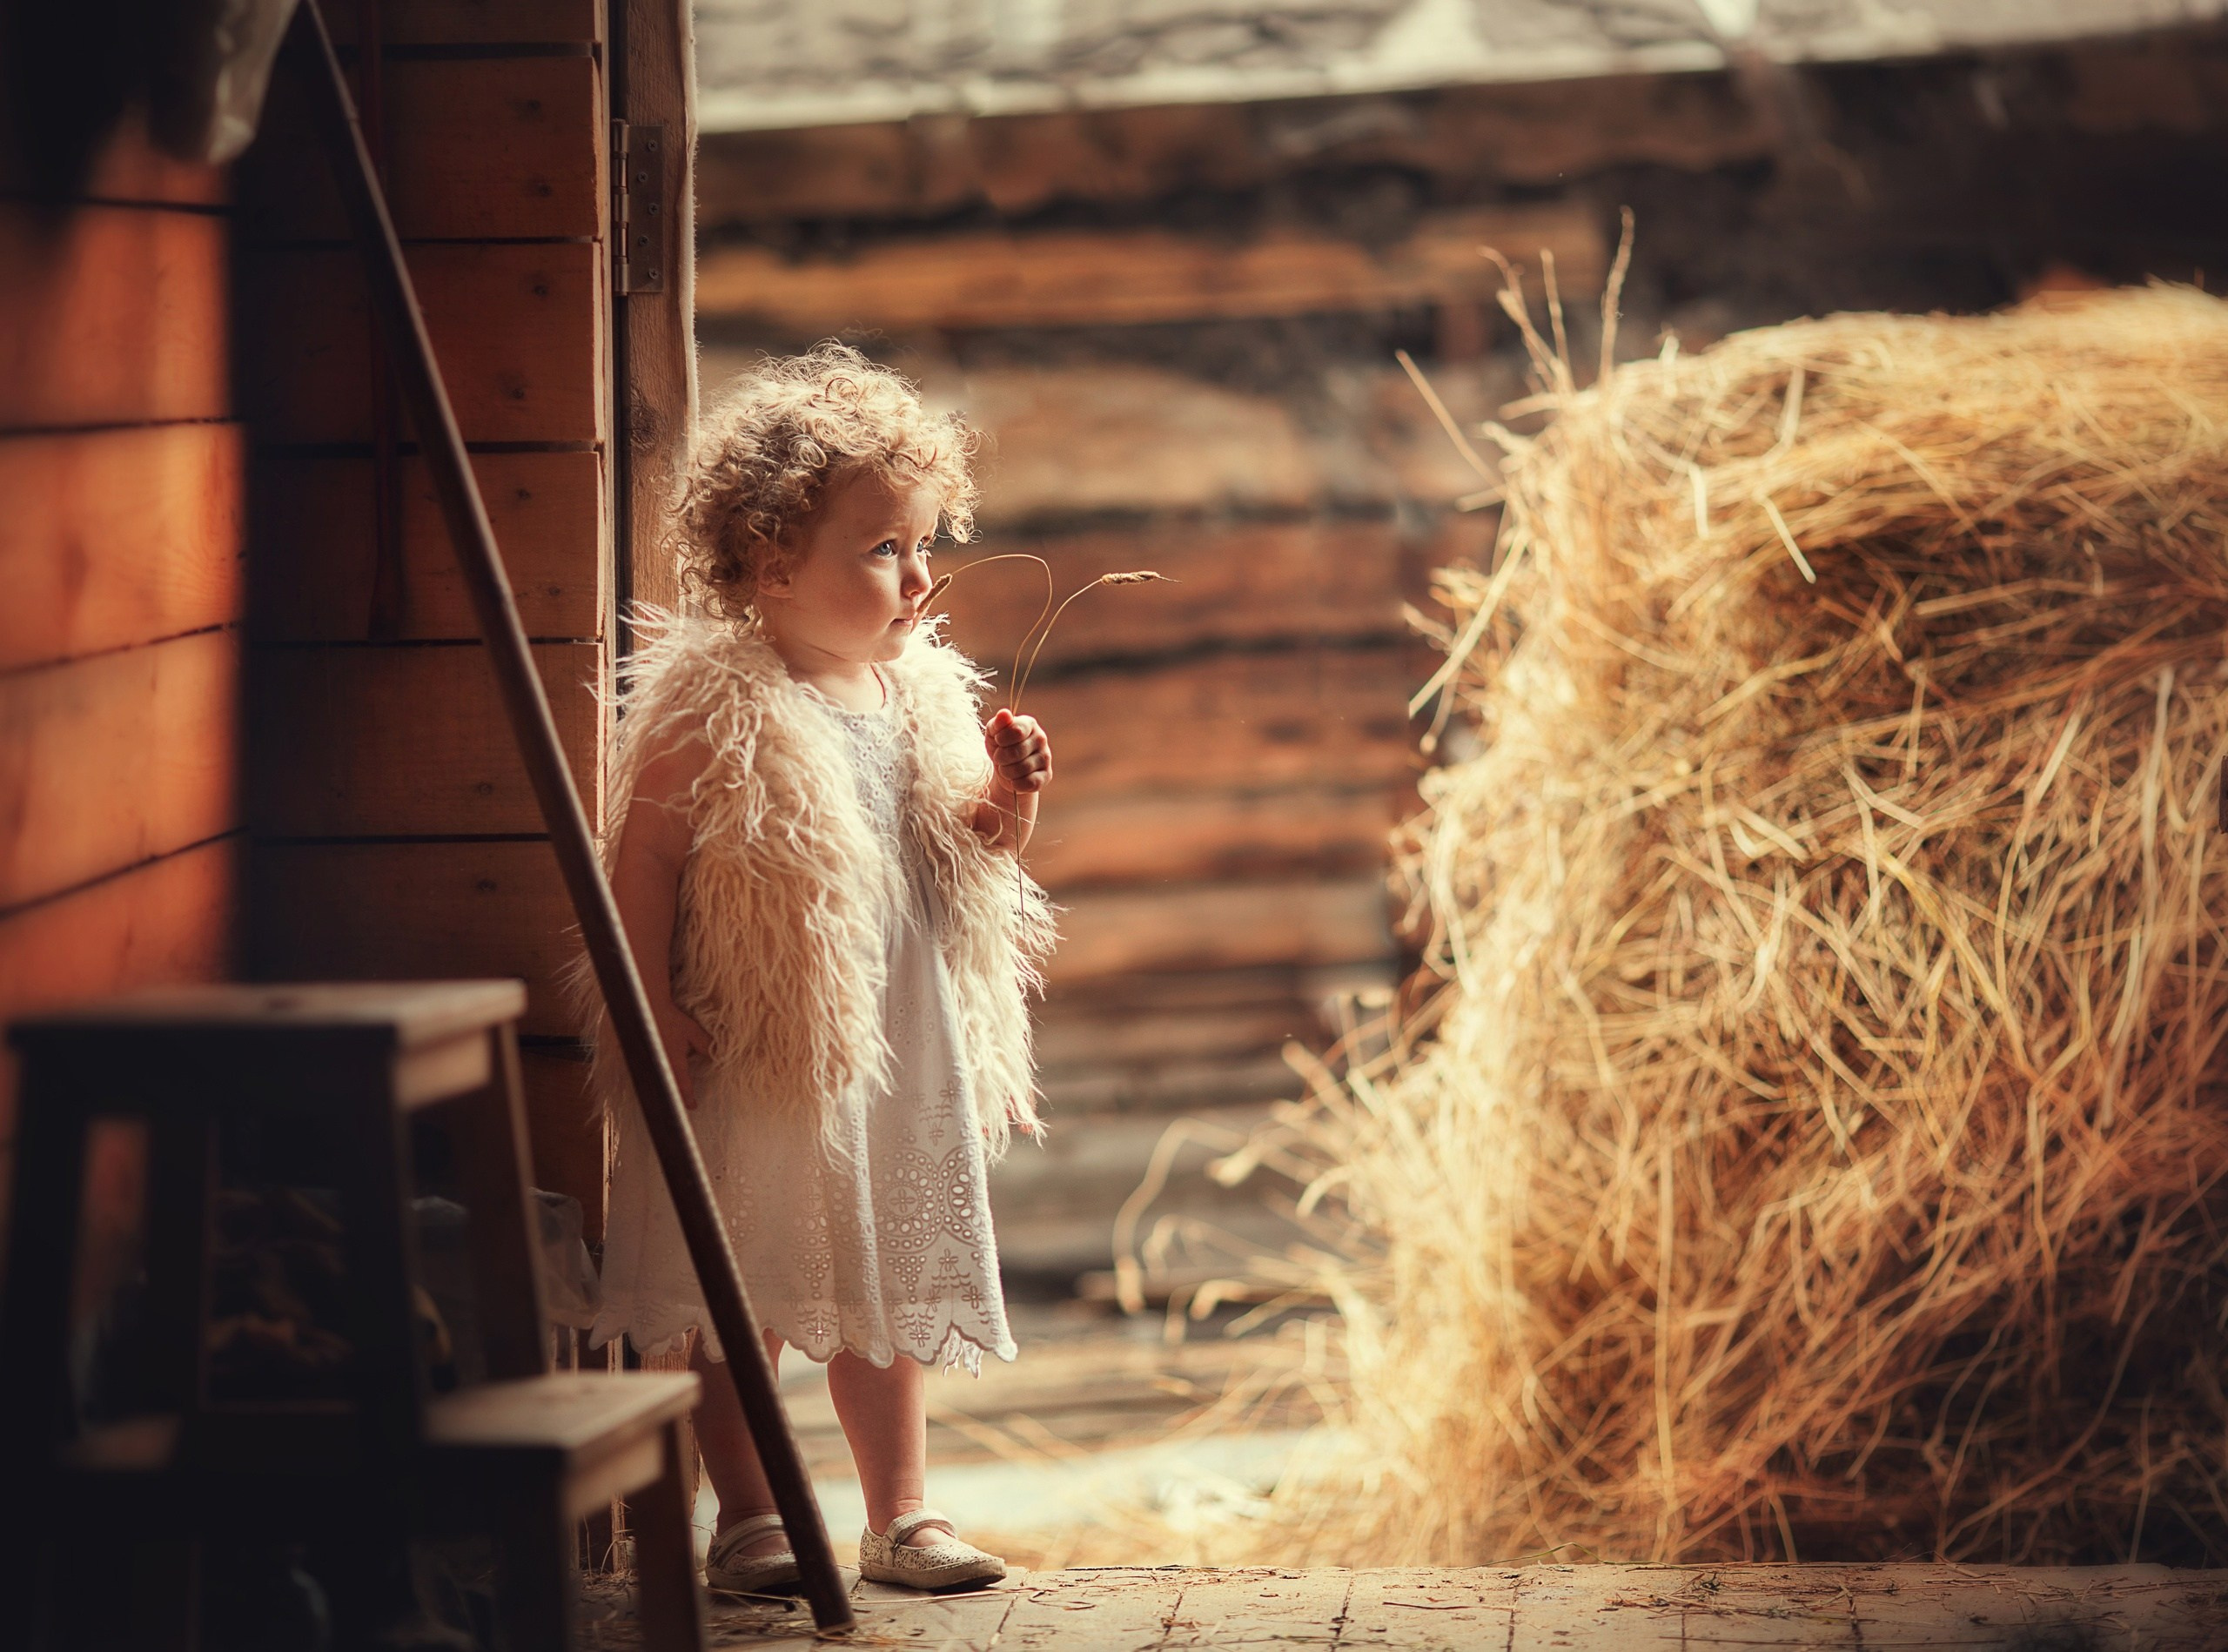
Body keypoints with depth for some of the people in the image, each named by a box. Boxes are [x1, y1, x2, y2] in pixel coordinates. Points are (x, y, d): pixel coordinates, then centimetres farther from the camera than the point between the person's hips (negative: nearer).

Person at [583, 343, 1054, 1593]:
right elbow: (644, 863, -13)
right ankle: (749, 1517, 19)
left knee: (885, 1291, 15)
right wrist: (653, 1013, -18)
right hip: (756, 1061, -5)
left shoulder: (924, 698, 6)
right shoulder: (710, 704, -13)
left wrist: (1011, 801, -5)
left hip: (900, 1056, 6)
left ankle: (902, 1514, 24)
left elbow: (971, 866, 15)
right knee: (743, 1301, 5)